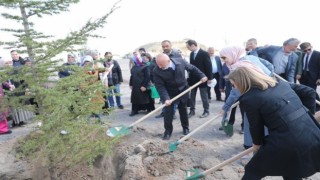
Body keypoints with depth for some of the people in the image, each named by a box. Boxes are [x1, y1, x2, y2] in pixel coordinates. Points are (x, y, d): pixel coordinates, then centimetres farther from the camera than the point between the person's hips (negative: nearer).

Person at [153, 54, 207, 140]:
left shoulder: (180, 61, -23)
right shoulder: (157, 71, -27)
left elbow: (192, 68, -5)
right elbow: (160, 86, -23)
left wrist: (201, 76, -3)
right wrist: (166, 98, -33)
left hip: (183, 90, 2)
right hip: (169, 93, -1)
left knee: (183, 110, 16)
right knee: (168, 112, -5)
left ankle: (185, 128, 35)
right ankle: (168, 131, 14)